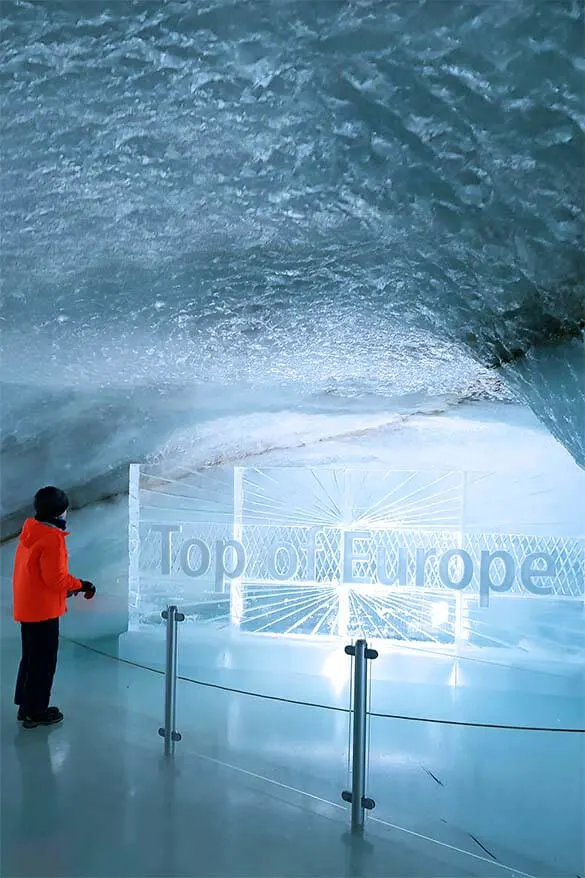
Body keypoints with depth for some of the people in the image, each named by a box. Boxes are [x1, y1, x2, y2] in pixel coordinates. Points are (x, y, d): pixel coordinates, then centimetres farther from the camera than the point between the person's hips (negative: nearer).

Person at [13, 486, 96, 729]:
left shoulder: (31, 530, 5)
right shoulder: (51, 538, -24)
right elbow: (56, 578, -23)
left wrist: (70, 586, 13)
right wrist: (82, 585, -10)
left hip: (27, 606, 9)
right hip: (42, 609, -9)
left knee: (32, 657, 21)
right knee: (44, 661, 6)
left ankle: (26, 705, 32)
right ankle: (36, 711, 18)